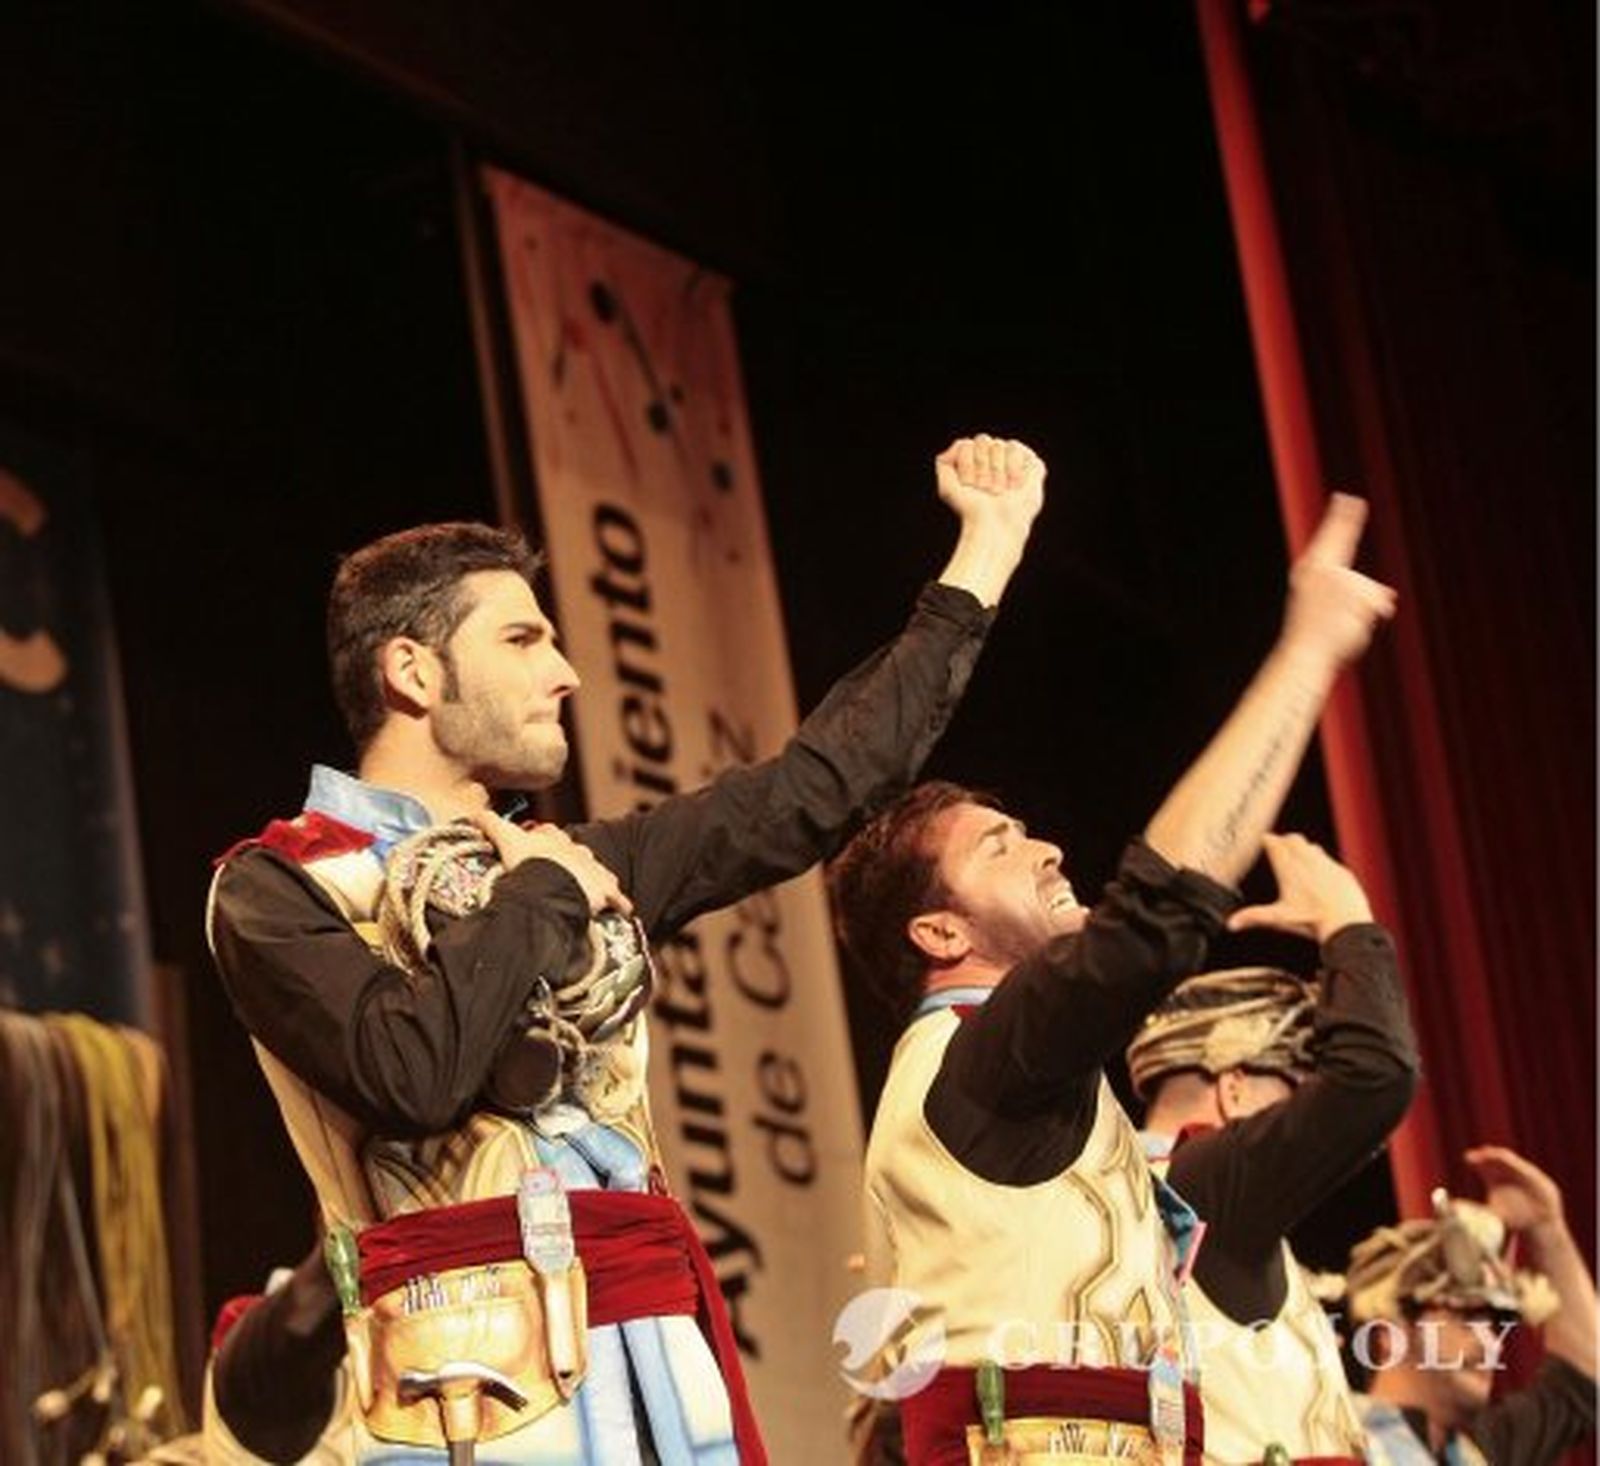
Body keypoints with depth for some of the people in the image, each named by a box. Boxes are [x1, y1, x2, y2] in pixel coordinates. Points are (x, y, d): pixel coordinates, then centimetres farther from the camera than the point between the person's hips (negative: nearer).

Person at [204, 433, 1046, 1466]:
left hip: (658, 1363, 6)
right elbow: (409, 1071, -18)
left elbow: (818, 790, 22)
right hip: (480, 1378, -6)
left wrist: (990, 543, 28)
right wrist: (536, 895, -2)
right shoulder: (277, 887, 1)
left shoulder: (580, 866, 19)